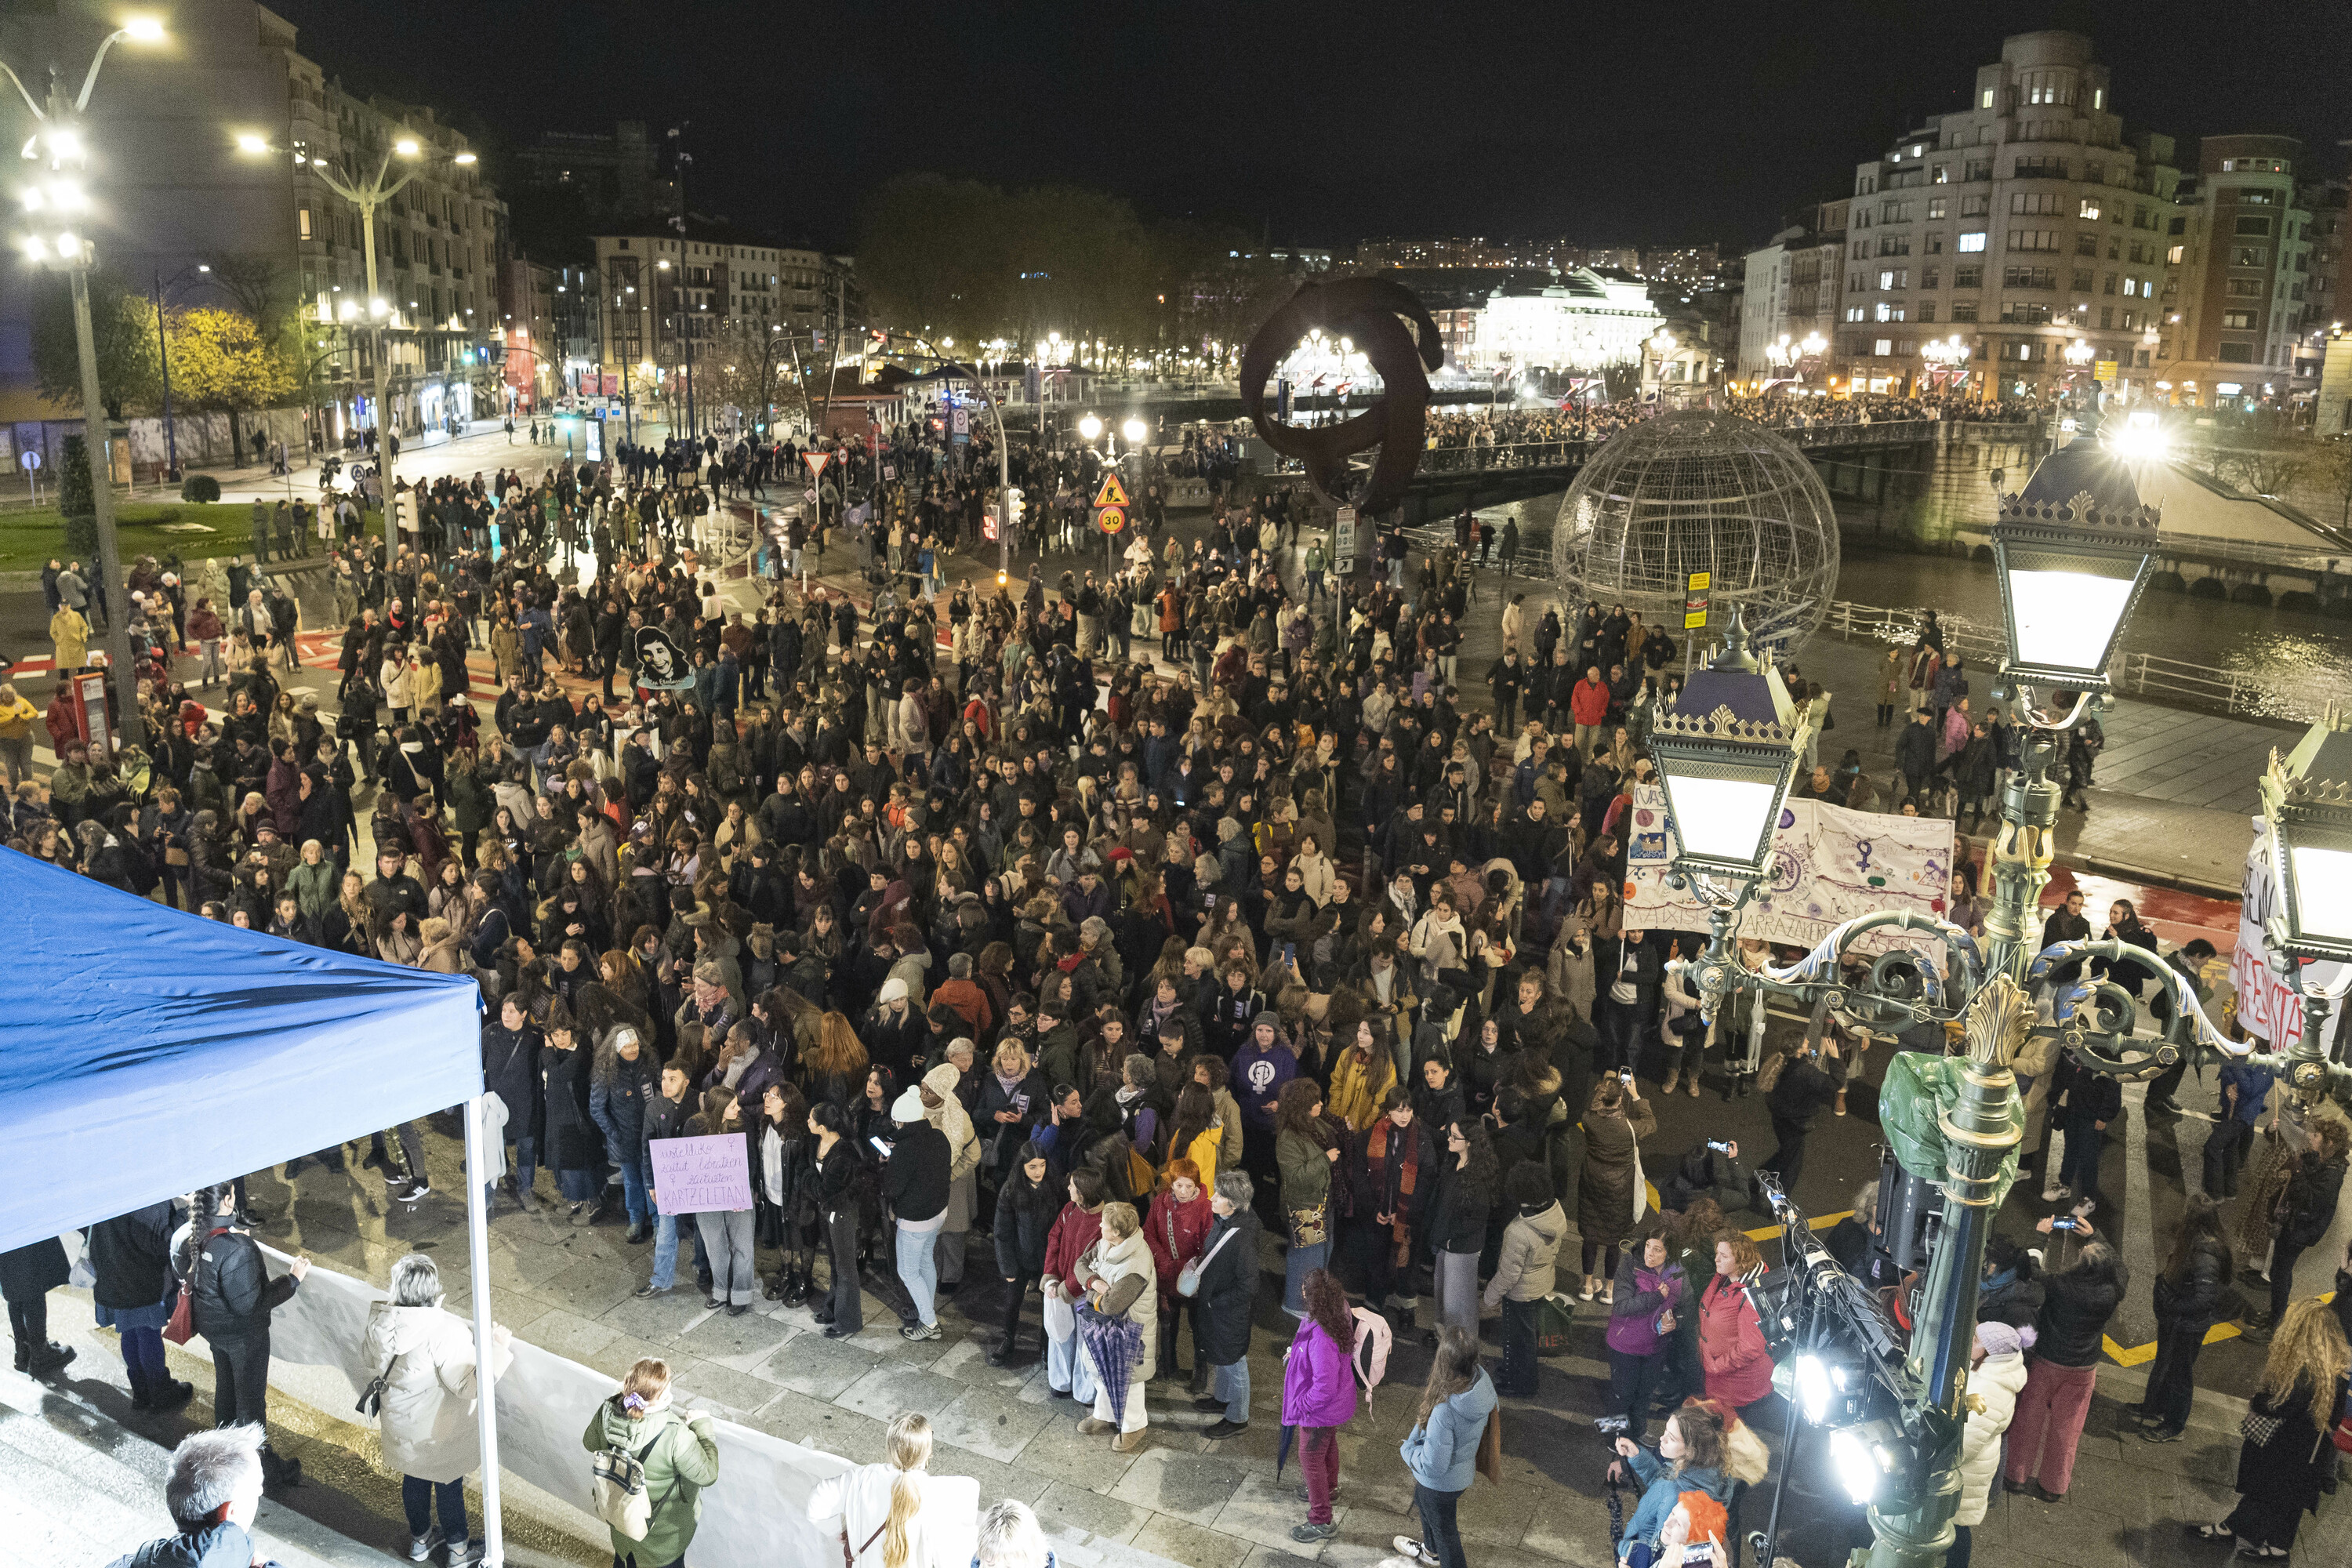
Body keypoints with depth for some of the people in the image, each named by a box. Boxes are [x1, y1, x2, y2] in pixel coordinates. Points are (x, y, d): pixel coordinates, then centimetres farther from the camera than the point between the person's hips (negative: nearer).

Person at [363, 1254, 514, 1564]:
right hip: (438, 1431, -6)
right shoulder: (444, 1333, -37)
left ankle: (420, 1540, 50)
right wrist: (498, 1348, -26)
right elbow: (471, 1385, -34)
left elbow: (366, 1358, 6)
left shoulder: (381, 1324, -16)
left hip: (399, 1425, 6)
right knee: (449, 1485, 17)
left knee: (414, 1479, 28)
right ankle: (459, 1549, 38)